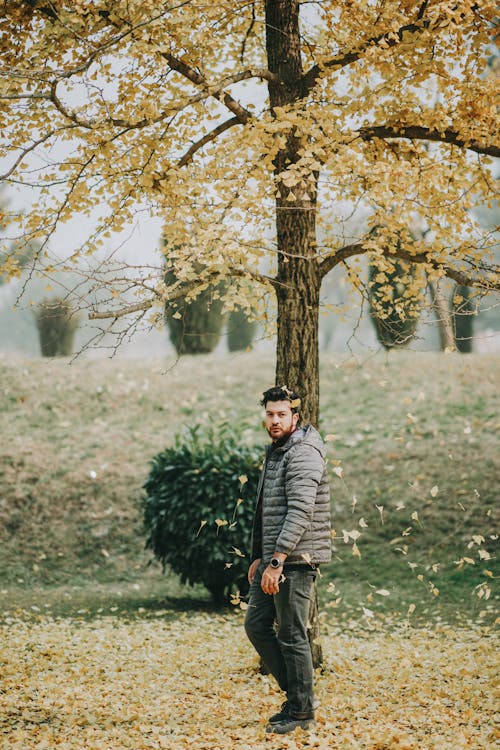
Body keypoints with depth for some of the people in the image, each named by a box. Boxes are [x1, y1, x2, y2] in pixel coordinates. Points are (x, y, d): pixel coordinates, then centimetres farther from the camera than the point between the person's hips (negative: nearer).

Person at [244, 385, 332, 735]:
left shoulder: (303, 454, -14)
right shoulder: (275, 453, 17)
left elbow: (300, 512, -23)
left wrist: (277, 562, -26)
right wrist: (259, 557, 21)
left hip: (296, 561, -10)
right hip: (273, 559, 10)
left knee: (292, 636, -3)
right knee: (256, 624, 12)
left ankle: (302, 712, 8)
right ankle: (297, 692, 21)